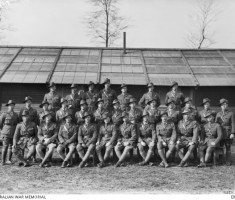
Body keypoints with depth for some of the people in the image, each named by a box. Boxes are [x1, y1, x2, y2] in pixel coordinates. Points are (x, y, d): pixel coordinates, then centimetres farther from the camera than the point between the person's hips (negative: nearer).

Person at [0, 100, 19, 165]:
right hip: (6, 133, -5)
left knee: (11, 146, 6)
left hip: (13, 134, 5)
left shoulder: (15, 114, 11)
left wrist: (15, 130, 12)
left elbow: (18, 123, 20)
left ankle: (9, 160, 13)